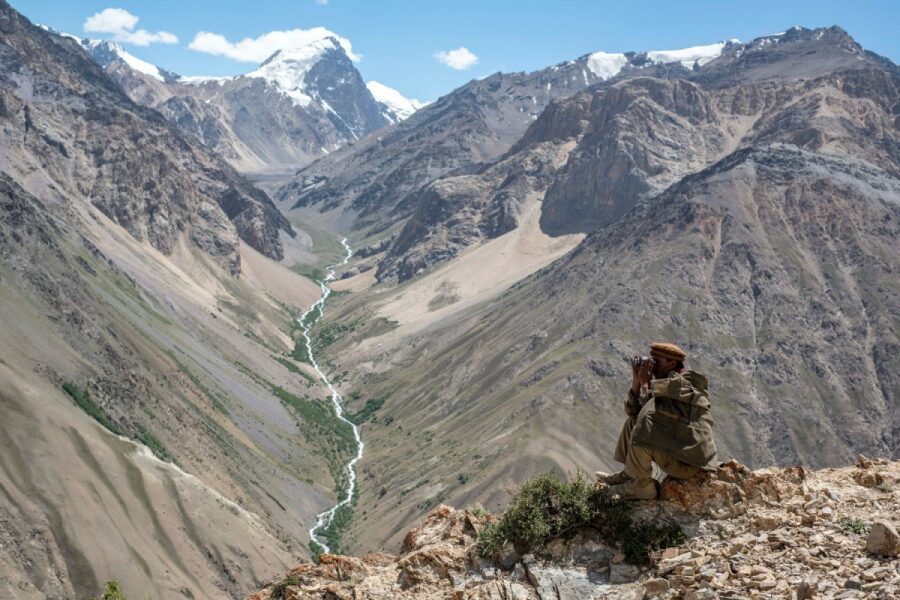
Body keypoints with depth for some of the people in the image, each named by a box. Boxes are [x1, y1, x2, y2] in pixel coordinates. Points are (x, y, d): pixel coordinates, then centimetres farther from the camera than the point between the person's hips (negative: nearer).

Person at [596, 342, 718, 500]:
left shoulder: (687, 384, -16)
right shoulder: (665, 384, 11)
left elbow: (649, 410, -28)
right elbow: (633, 412, 9)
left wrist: (645, 383, -12)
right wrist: (636, 383, -3)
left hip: (689, 463, -10)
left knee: (642, 433, -25)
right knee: (633, 421, 14)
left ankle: (642, 485, -10)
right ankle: (629, 474, 9)